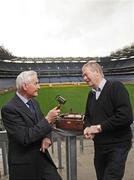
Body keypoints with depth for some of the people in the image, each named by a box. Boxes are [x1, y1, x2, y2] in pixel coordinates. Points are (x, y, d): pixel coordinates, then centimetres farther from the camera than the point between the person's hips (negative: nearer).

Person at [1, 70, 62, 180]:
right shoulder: (9, 109, -21)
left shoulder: (34, 102, 4)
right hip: (25, 164, -6)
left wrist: (47, 138, -9)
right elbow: (25, 138, -26)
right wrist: (47, 119, -24)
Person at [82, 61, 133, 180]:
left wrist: (99, 127, -18)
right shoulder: (91, 94, 10)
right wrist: (87, 128, -3)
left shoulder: (116, 87, -13)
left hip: (117, 146, -7)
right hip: (99, 146, 7)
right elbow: (88, 116, 20)